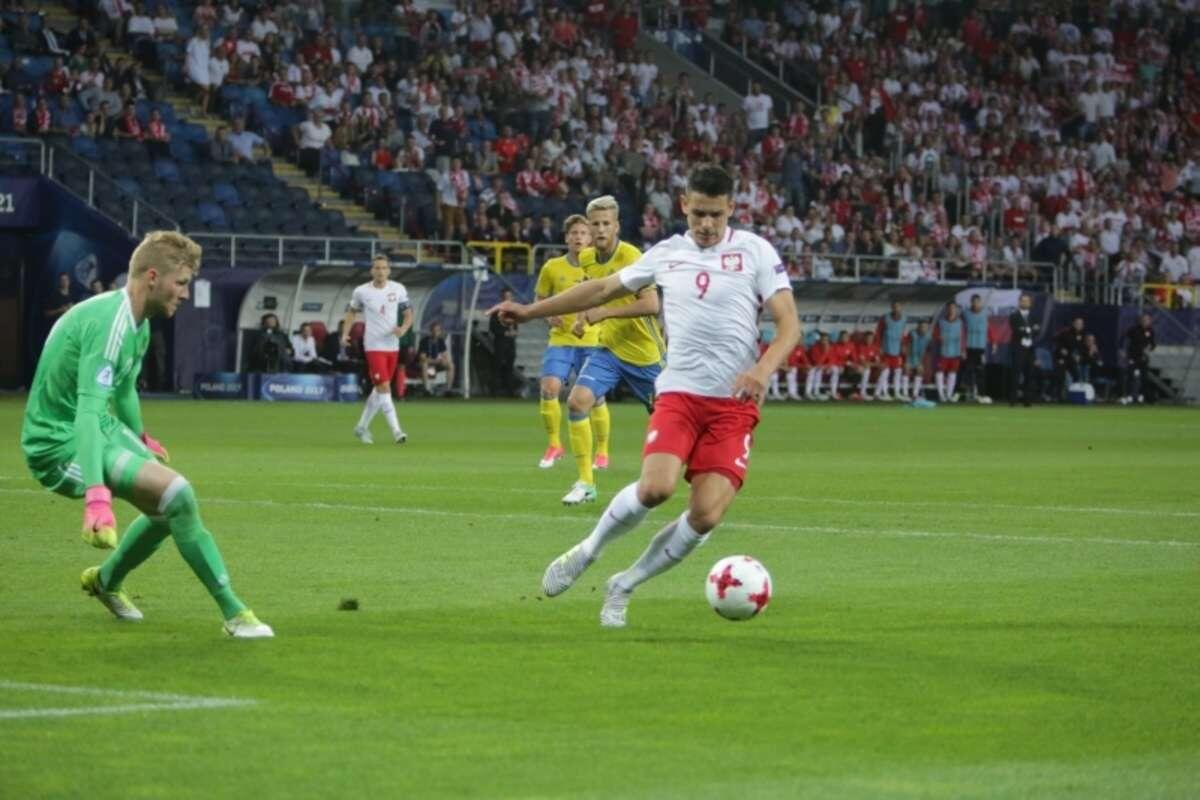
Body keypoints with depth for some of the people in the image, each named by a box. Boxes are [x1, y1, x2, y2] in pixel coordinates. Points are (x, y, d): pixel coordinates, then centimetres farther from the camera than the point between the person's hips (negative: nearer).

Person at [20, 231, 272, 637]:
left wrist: (140, 439, 45)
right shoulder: (110, 323, -26)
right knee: (178, 494, -23)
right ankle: (233, 613, -16)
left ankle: (106, 579, 42)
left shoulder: (139, 326, 7)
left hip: (101, 429, 11)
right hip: (61, 446, -11)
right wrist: (96, 493, -47)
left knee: (172, 507, 19)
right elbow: (88, 410, -36)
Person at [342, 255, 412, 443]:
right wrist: (345, 334, 0)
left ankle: (362, 427, 28)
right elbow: (352, 312, 12)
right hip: (374, 346, -4)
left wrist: (403, 329, -14)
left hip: (392, 346, 4)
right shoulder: (361, 292, -4)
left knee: (380, 390, 13)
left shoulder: (398, 289, 1)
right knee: (384, 388, -14)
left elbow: (408, 314, 6)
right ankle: (396, 431, -16)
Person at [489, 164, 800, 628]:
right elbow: (603, 289, 22)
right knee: (656, 487, -24)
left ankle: (624, 586, 7)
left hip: (735, 404, -1)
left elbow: (789, 324, -5)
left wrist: (764, 369, -23)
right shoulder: (667, 254, 10)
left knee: (707, 514, -14)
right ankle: (587, 552, 2)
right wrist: (532, 311, 23)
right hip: (679, 393, 1)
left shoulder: (755, 251, 0)